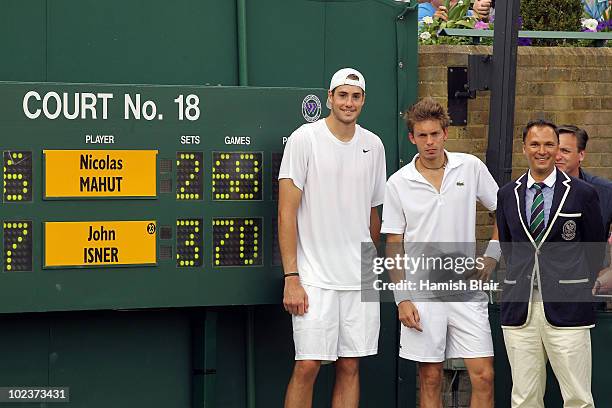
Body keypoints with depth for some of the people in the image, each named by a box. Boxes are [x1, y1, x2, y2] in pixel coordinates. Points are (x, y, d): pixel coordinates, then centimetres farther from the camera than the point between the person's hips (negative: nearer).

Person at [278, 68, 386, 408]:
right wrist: (291, 277, -13)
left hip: (361, 279, 5)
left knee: (350, 367, 7)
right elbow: (287, 211, -7)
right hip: (315, 278, -4)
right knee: (307, 366, -7)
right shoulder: (304, 140, -5)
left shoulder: (374, 145, 10)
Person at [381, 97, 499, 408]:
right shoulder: (398, 183, 0)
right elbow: (394, 246, 2)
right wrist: (402, 298, -5)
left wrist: (491, 257, 2)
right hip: (422, 292, -1)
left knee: (483, 375, -6)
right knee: (430, 379, 5)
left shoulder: (471, 167, 2)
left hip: (466, 287, 1)